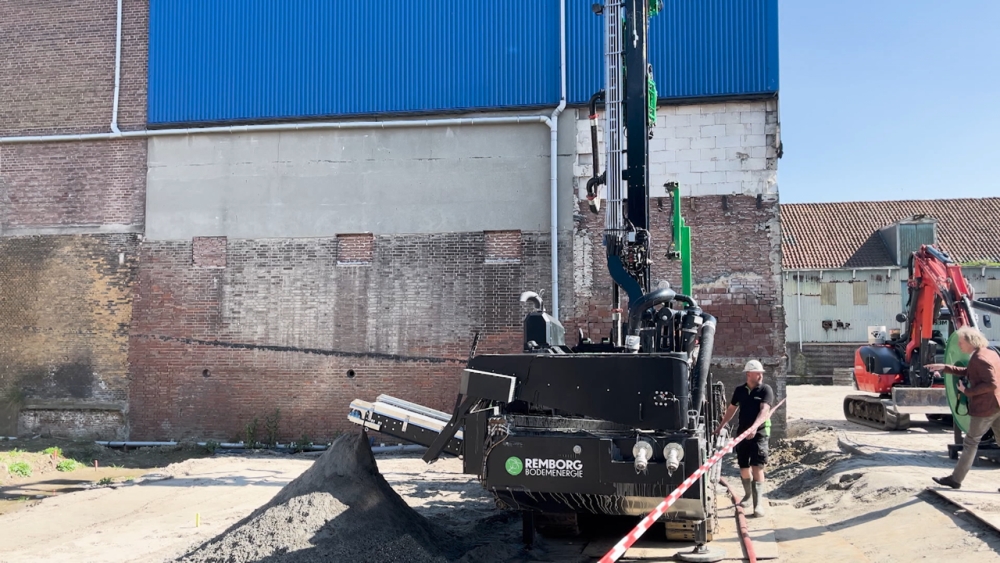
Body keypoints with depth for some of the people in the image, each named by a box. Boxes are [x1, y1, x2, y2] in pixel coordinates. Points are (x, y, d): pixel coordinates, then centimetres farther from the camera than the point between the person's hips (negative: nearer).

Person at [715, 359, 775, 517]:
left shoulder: (766, 390, -6)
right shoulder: (739, 390, 7)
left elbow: (764, 410, -20)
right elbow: (731, 409, 19)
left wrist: (754, 426, -36)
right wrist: (720, 427, 21)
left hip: (759, 433, -4)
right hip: (742, 432, 4)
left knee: (757, 467, -12)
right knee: (743, 467, 12)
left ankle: (759, 503, -10)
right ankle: (748, 495, 34)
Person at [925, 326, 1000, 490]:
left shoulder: (980, 358, -19)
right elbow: (968, 372, 22)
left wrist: (967, 391, -16)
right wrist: (944, 367, 16)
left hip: (984, 408, -9)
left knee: (971, 442, 0)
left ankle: (955, 479, 9)